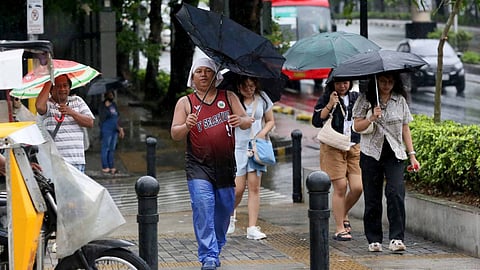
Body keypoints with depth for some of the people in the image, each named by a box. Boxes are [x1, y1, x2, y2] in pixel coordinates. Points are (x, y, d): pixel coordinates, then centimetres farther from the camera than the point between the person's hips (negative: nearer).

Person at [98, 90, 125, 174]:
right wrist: (106, 107, -23)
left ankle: (111, 167, 12)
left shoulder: (114, 105, 16)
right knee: (105, 148, -5)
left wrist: (120, 128, 18)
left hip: (114, 130, 8)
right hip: (106, 129, -8)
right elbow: (102, 118, -17)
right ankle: (105, 167, -2)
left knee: (112, 149, 9)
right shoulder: (103, 106, -6)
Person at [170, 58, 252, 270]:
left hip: (226, 166, 3)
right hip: (198, 166, -2)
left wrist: (240, 121, -21)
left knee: (224, 209, 8)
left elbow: (247, 122, 4)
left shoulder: (229, 98, 9)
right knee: (203, 208, -17)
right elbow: (175, 134, -2)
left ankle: (216, 250, 28)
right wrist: (186, 126, -25)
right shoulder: (185, 102, 4)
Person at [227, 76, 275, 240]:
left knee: (254, 187, -2)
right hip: (236, 147, -3)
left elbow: (270, 121, 15)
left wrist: (263, 133, -3)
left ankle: (252, 228, 0)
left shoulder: (261, 98, 5)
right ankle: (230, 214, 25)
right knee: (238, 188, -7)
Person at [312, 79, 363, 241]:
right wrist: (330, 105, -17)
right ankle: (339, 229, 4)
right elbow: (316, 121, -10)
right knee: (340, 188, -5)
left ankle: (343, 215, 24)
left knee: (357, 187, -5)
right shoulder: (325, 99, 0)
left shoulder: (356, 98, 11)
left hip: (354, 148, 4)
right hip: (333, 149, -4)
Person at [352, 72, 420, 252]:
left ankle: (396, 239, -16)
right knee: (372, 198, 2)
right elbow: (357, 126, 0)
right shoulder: (365, 100, 2)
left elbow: (405, 129, 12)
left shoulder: (400, 100, 9)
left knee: (396, 193, -16)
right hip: (371, 154, -1)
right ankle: (374, 239, 12)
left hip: (394, 155, 1)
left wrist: (412, 154, 8)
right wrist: (372, 118, -18)